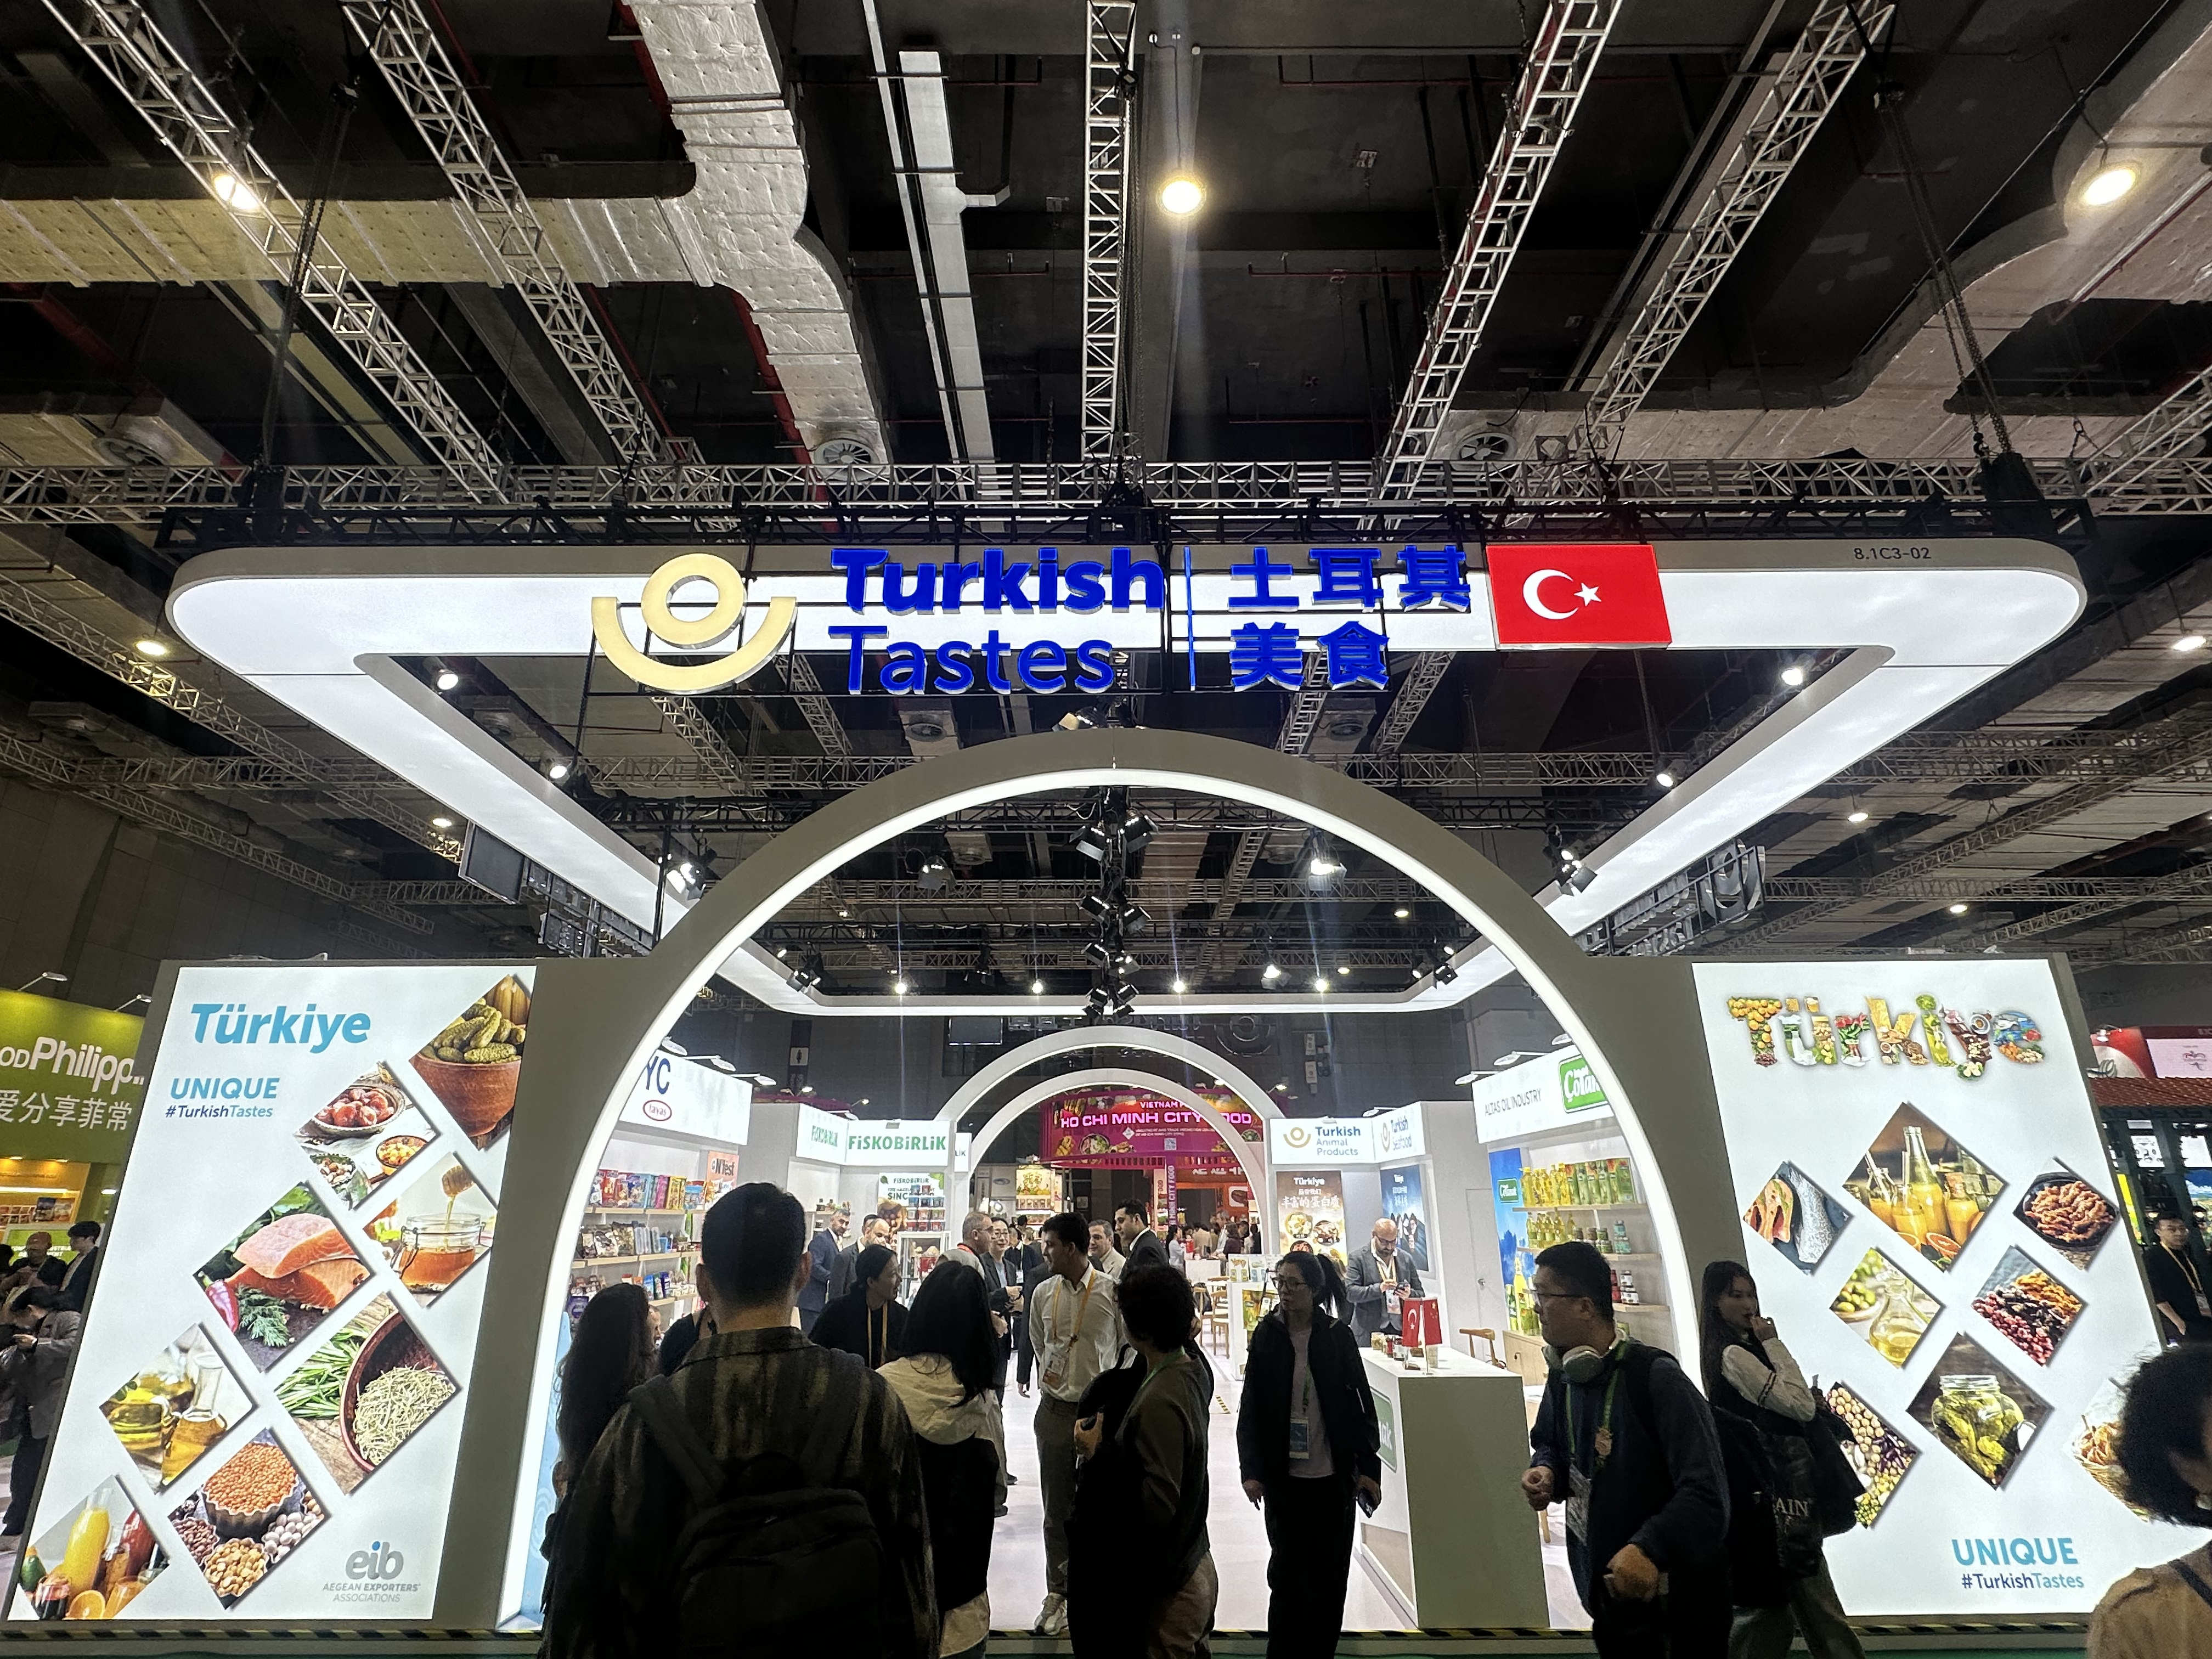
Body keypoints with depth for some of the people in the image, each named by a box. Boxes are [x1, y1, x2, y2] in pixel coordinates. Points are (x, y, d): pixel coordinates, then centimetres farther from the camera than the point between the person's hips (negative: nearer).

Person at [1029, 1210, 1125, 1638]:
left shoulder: (1113, 1292, -12)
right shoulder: (1044, 1293, 0)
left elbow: (1129, 1345, -1)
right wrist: (1047, 1383, 12)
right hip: (1054, 1409, 4)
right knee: (1057, 1509, 12)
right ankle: (1058, 1594, 26)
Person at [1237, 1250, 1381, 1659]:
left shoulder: (1337, 1335, -5)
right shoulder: (1266, 1335, -4)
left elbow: (1360, 1402, 0)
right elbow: (1250, 1408, -2)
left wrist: (1368, 1467, -3)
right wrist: (1251, 1470, -7)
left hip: (1333, 1475, 0)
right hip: (1283, 1475, 0)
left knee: (1329, 1574, 9)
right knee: (1288, 1572, 4)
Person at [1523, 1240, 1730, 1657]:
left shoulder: (1656, 1379, -26)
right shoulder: (1563, 1377, -2)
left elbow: (1706, 1495, -30)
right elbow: (1547, 1444, 14)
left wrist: (1648, 1549, -43)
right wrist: (1545, 1472, -8)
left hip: (1675, 1603, -7)